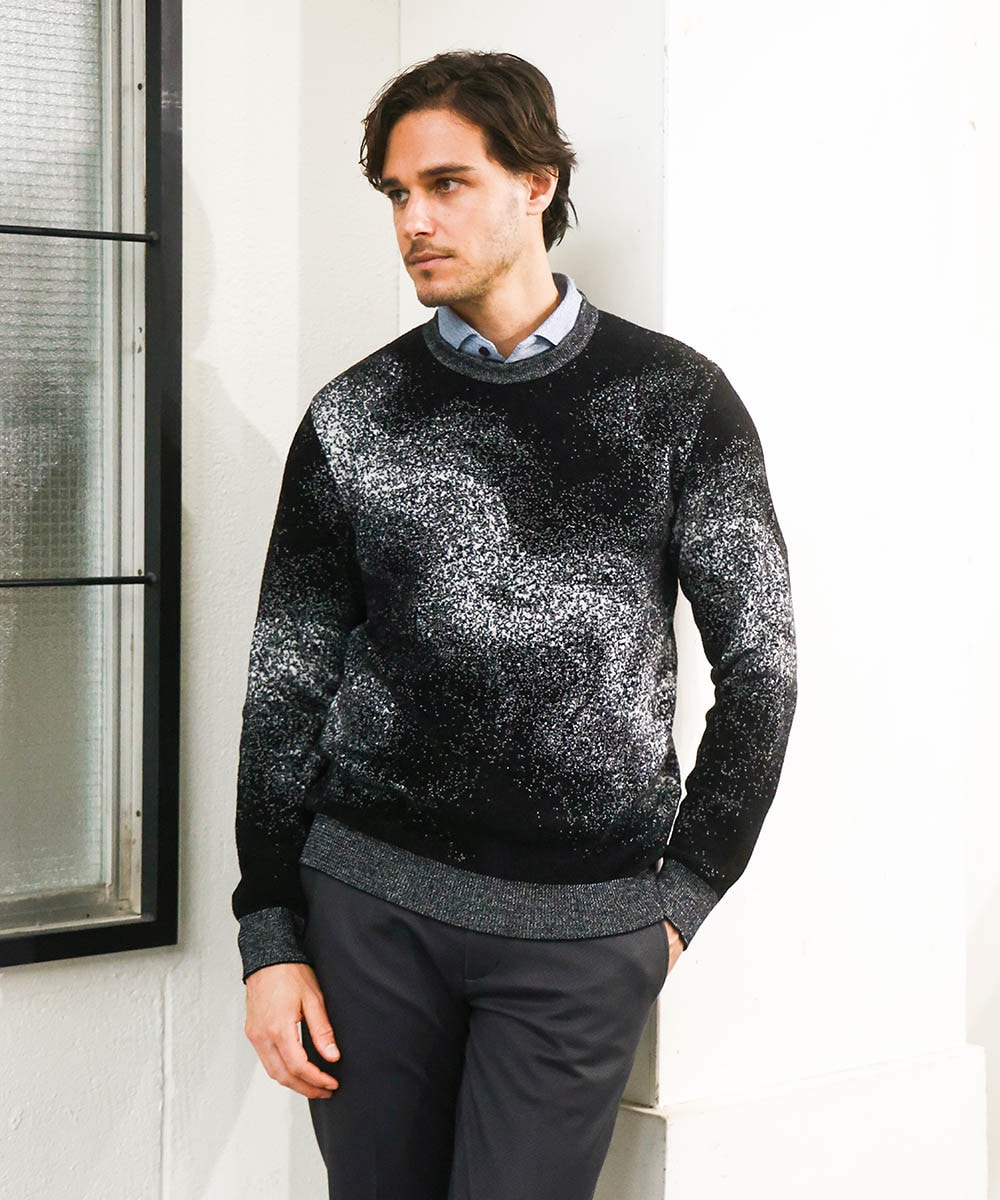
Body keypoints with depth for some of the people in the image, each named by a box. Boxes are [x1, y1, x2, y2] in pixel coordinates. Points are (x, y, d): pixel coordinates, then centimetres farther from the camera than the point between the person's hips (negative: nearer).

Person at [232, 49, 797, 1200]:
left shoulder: (676, 401, 1)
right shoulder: (352, 419, 5)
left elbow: (759, 663, 4)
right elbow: (287, 684, 6)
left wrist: (685, 893, 1)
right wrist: (271, 940, 1)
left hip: (585, 926, -1)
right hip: (371, 895, 2)